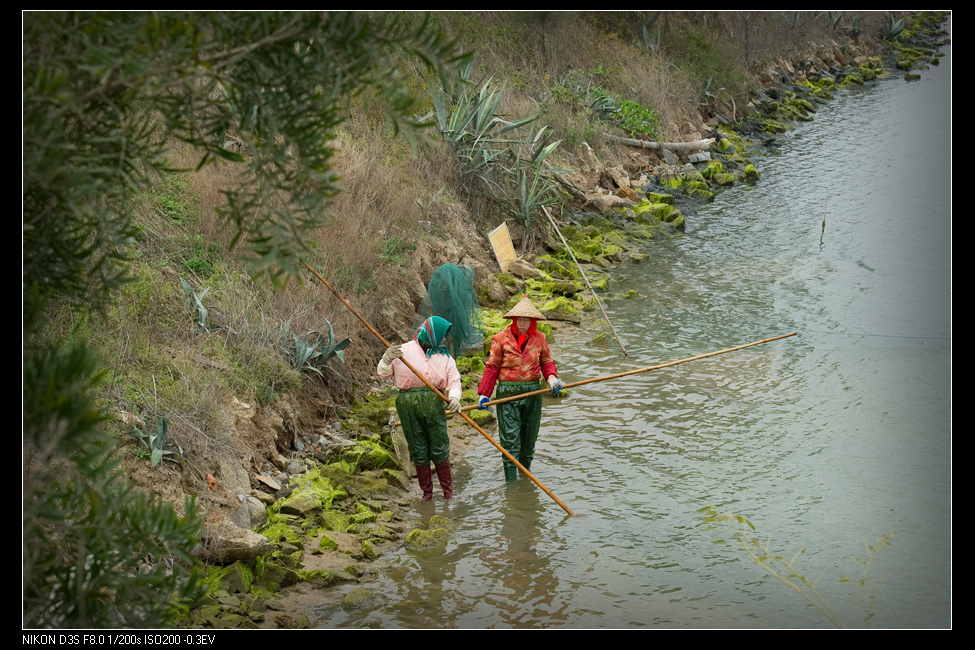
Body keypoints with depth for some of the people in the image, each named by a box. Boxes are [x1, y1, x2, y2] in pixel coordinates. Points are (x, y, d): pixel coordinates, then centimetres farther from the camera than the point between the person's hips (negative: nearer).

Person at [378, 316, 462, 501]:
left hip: (434, 405, 2)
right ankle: (426, 491, 18)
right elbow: (383, 373, 3)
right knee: (418, 451, 6)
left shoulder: (444, 356, 13)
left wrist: (454, 397, -18)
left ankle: (448, 491, 14)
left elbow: (454, 380, 3)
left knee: (440, 449, 1)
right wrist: (387, 359, -18)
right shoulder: (405, 351, 3)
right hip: (409, 406, -2)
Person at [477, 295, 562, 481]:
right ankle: (510, 481, -3)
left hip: (532, 392, 3)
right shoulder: (501, 338, -4)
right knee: (510, 439, -7)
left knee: (529, 438, 12)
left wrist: (551, 377, -9)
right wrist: (484, 394, -5)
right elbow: (492, 367, 0)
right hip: (507, 393, -3)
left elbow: (546, 362, 14)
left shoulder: (539, 338, 5)